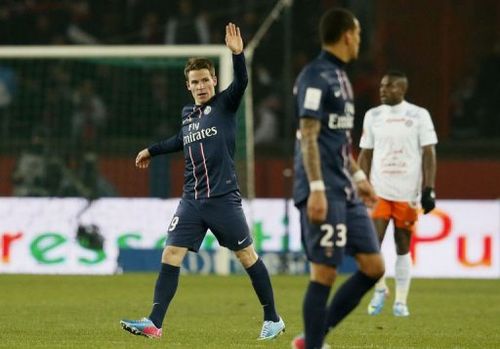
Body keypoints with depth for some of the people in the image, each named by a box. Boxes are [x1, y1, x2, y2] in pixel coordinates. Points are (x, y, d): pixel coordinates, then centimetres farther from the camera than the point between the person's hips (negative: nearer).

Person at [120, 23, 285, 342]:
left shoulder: (225, 105, -1)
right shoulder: (188, 115, 13)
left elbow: (242, 82, -21)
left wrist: (237, 53, -36)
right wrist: (151, 151, 43)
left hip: (223, 198, -5)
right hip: (192, 200, 5)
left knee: (247, 255, 1)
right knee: (171, 255, -4)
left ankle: (273, 320, 13)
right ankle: (154, 324, -5)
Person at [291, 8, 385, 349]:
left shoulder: (340, 76, 18)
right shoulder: (316, 76, -11)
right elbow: (309, 135, -17)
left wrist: (359, 177, 27)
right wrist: (316, 189, -22)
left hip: (346, 192, 10)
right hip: (325, 192, -10)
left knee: (373, 266, 7)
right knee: (325, 272, -7)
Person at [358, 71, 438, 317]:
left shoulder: (419, 116, 0)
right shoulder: (373, 116, 8)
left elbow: (429, 154, -1)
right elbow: (365, 155, 12)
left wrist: (429, 190, -8)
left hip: (407, 193, -2)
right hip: (378, 191, 2)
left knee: (403, 247, 4)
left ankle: (401, 301, 13)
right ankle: (380, 289, 9)